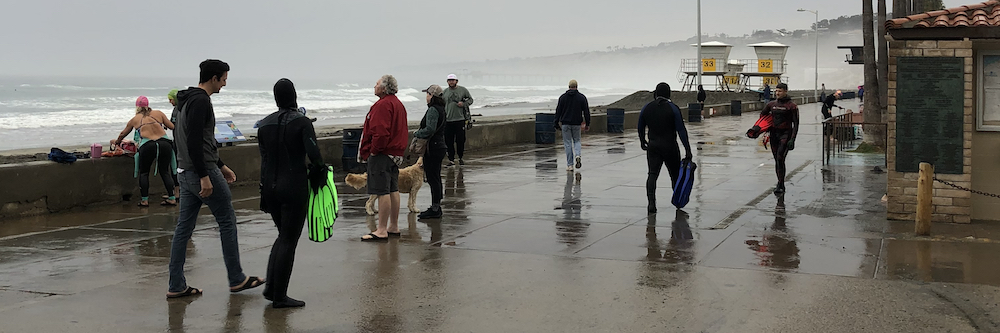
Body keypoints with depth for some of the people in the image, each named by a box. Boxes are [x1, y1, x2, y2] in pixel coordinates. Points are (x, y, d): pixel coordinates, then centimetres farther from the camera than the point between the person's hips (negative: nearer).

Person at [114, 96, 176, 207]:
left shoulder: (134, 120, 20)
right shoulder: (158, 113, 17)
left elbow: (123, 134, 35)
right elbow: (172, 126, 15)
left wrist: (117, 141, 56)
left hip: (147, 146, -1)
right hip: (164, 143, 1)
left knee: (144, 173, 16)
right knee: (165, 172, 13)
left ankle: (145, 200, 11)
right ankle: (172, 198, 9)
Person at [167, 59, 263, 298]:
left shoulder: (190, 100, 18)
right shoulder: (201, 101, -16)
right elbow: (194, 142, -25)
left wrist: (221, 166, 30)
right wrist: (205, 176, -26)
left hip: (185, 173, 10)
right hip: (201, 171, -10)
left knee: (184, 227, 8)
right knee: (227, 221, 2)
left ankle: (177, 286, 8)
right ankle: (236, 279, 10)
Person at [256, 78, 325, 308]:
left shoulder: (265, 124, 5)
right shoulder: (301, 122, -11)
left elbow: (264, 158, 7)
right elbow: (314, 154, -19)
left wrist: (265, 188, 12)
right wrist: (319, 175, 0)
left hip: (270, 187, 6)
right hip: (294, 188, -6)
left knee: (284, 235, 21)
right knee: (289, 240, 2)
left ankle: (271, 287, 15)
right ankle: (279, 296, 5)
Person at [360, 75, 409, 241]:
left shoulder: (383, 105, -16)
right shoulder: (398, 103, 17)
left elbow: (381, 132, -25)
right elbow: (402, 131, 21)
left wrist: (374, 150, -16)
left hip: (381, 154, -11)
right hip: (395, 153, 11)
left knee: (383, 192, -9)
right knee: (393, 190, 14)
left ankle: (382, 230, -8)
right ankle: (393, 227, 21)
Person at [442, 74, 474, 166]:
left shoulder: (463, 90, 4)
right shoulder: (445, 92, 10)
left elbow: (470, 99, 10)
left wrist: (463, 104, -9)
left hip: (460, 119, -2)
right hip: (448, 120, 2)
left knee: (460, 140, 2)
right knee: (449, 141, 1)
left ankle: (461, 158, 19)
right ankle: (451, 159, 10)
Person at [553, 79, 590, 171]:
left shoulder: (563, 97, 1)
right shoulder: (582, 97, 0)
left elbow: (558, 111, 1)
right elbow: (586, 111, -1)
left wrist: (556, 124, 7)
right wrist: (587, 124, 6)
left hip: (565, 124, 0)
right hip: (577, 124, 0)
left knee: (567, 143, 4)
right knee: (576, 141, 17)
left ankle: (569, 165, 1)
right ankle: (577, 155, -12)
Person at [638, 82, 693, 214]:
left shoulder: (646, 108, 0)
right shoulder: (673, 108, -10)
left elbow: (641, 127, 12)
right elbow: (681, 130, -12)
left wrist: (642, 141, 30)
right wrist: (687, 149, -10)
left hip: (653, 146, 2)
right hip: (670, 146, -2)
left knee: (652, 174, -2)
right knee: (675, 174, 15)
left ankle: (651, 202, -20)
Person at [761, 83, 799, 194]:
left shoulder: (792, 106, -5)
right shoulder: (772, 105, 10)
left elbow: (795, 124, -7)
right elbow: (762, 115, 25)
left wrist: (792, 139, -15)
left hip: (785, 134, -6)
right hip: (774, 134, 6)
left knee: (780, 159, -16)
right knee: (777, 160, 9)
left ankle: (780, 186, -16)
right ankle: (780, 184, 20)